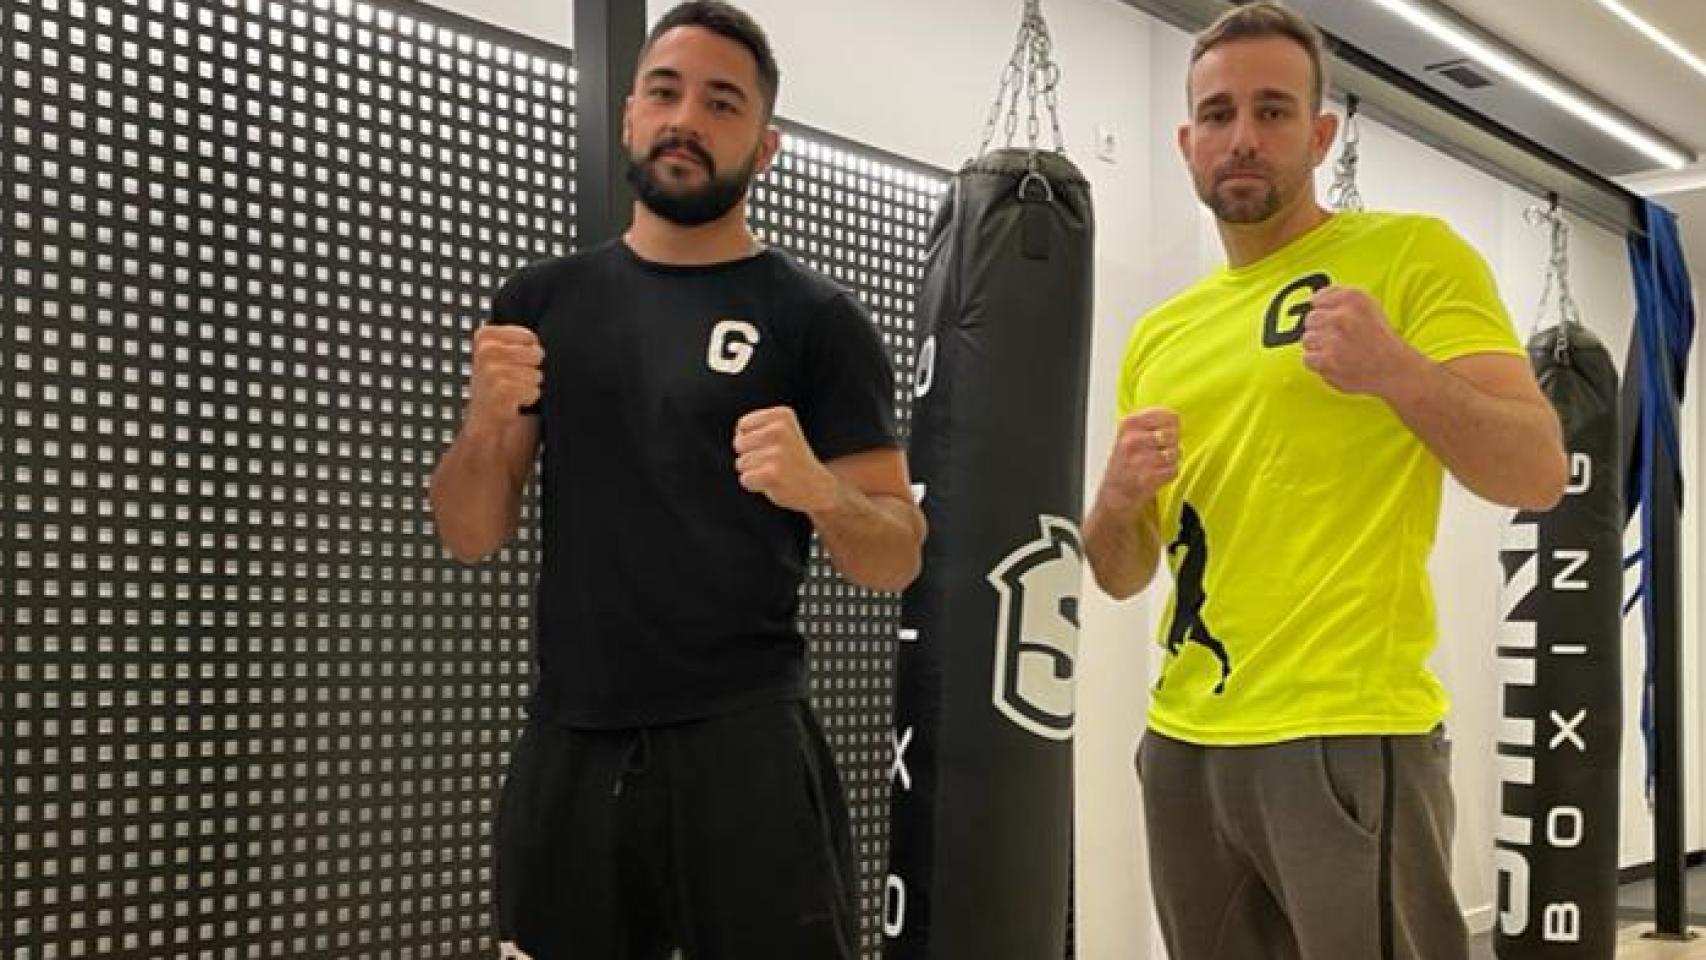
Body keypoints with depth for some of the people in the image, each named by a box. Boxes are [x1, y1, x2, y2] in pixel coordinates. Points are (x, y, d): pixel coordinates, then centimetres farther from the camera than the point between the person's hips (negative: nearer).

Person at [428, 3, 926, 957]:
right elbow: (472, 535, 8)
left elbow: (898, 558, -3)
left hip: (744, 746, -3)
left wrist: (818, 489, -24)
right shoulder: (544, 299, 7)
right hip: (567, 747, 4)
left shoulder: (816, 319, -3)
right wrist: (486, 423, -12)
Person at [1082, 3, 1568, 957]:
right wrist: (1118, 499, -7)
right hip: (1184, 742, 6)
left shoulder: (1415, 254, -2)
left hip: (1349, 734, -5)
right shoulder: (1159, 337, 13)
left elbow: (1539, 474, -9)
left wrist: (1398, 369, -25)